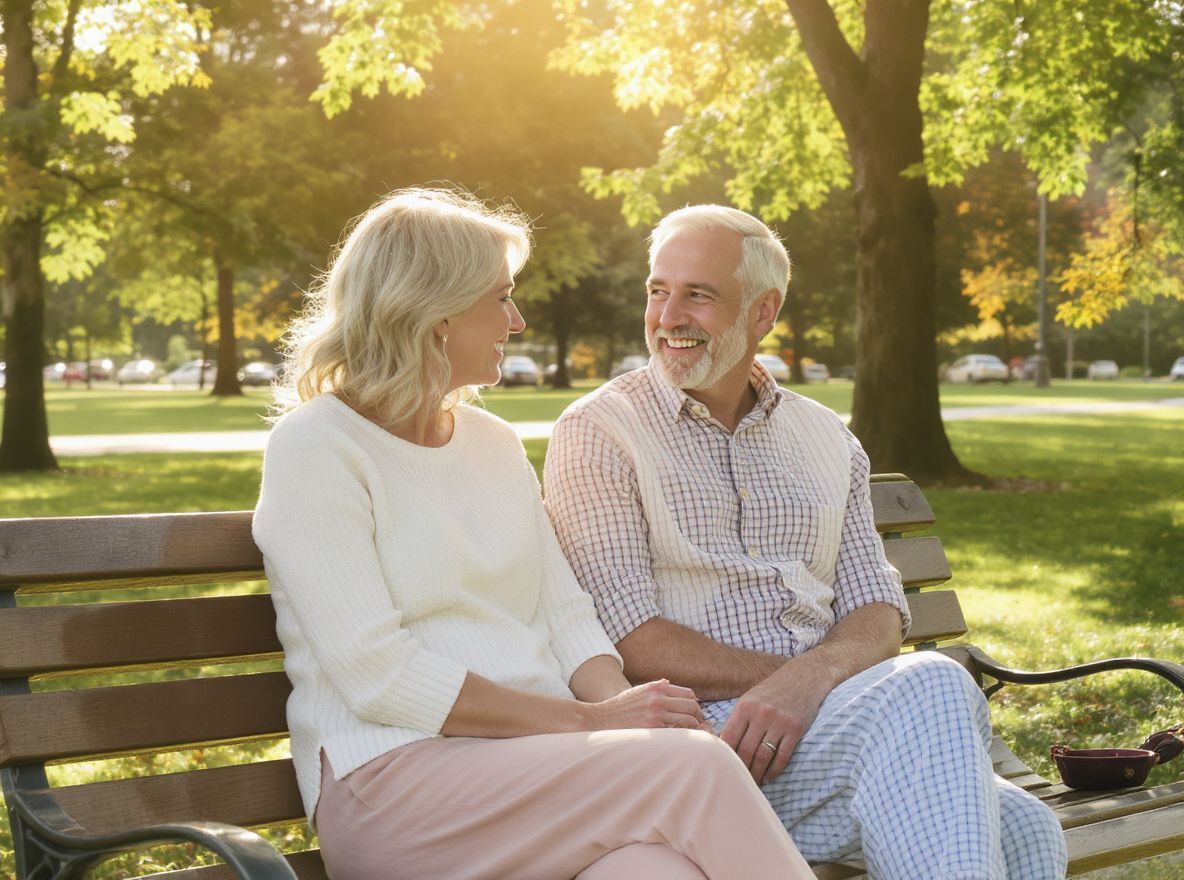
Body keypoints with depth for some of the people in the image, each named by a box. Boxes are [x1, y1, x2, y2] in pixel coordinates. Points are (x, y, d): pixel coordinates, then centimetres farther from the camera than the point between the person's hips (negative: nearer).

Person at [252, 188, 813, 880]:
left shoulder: (495, 442, 20)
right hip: (395, 774, -5)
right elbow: (377, 677, -13)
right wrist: (590, 720, -16)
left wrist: (622, 705, -10)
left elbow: (566, 615, 14)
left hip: (541, 757, 5)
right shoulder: (315, 448, -3)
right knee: (697, 766, -27)